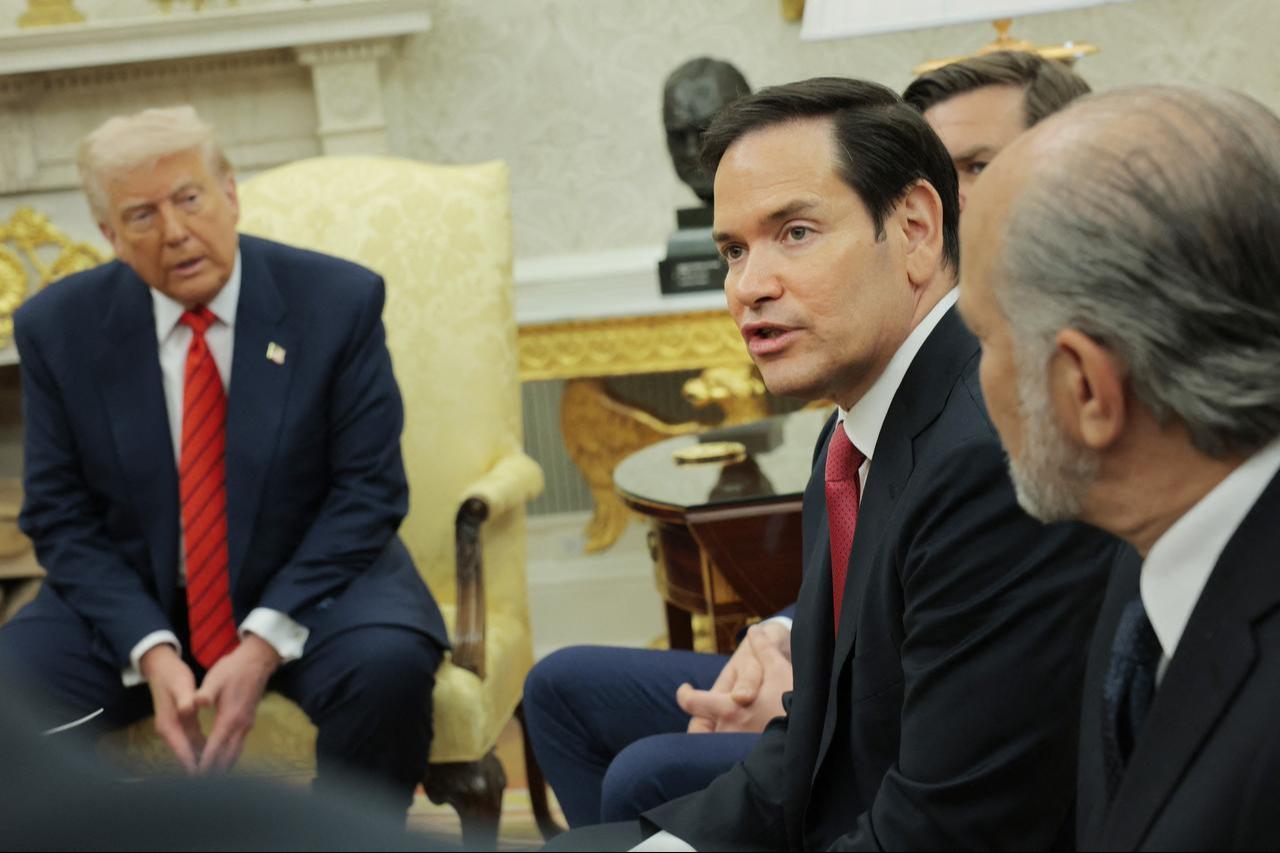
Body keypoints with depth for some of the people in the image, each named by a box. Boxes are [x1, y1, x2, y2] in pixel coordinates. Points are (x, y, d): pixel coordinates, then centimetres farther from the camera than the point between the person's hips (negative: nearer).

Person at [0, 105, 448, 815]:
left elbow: (368, 491, -9)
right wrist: (151, 651, -18)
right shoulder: (58, 327, -3)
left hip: (308, 585, -1)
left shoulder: (337, 301, -9)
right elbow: (60, 516, -2)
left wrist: (266, 641, -20)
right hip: (133, 601, 2)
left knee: (389, 668, -32)